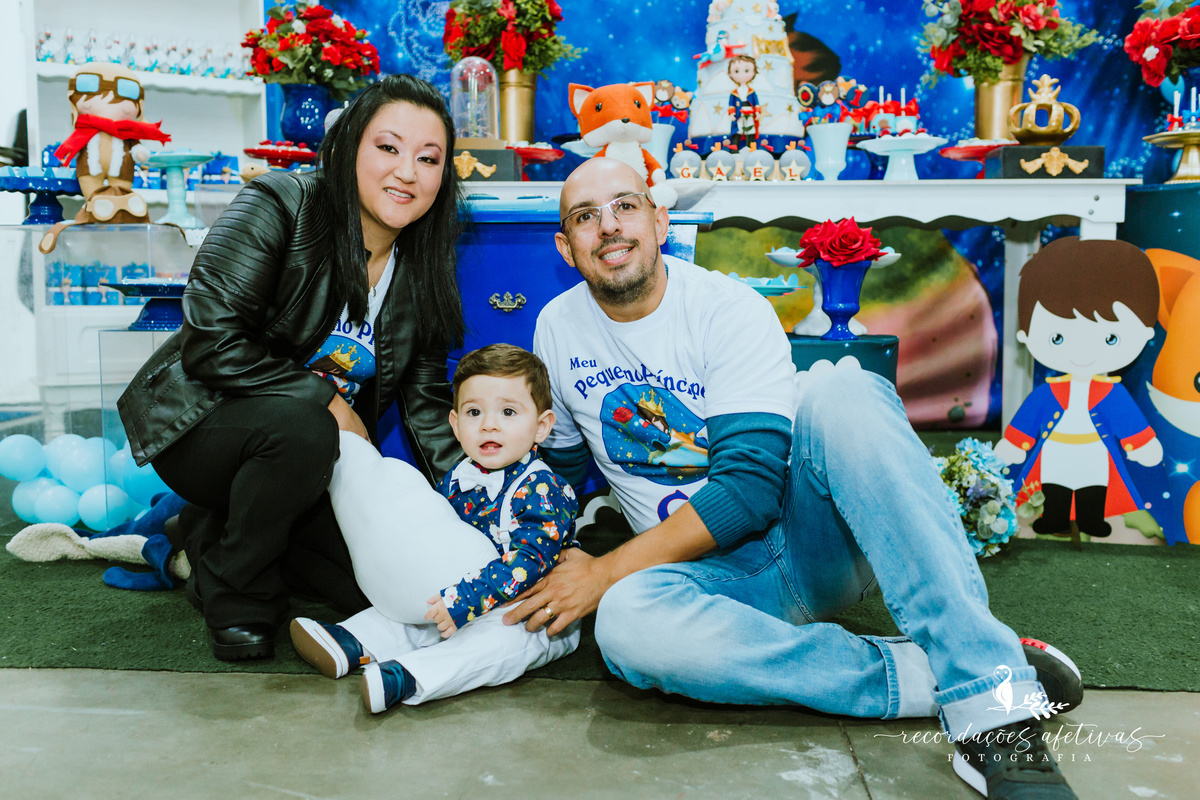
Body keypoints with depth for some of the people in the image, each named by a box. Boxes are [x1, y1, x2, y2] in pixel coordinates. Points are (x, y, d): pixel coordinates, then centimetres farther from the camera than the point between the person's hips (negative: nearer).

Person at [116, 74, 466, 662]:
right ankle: (233, 586, -9)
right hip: (200, 425, -5)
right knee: (301, 426, -37)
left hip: (312, 460, 5)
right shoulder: (279, 206, -18)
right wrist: (324, 398, -24)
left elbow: (426, 404, -1)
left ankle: (205, 538, 8)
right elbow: (212, 343, -24)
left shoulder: (424, 276, -2)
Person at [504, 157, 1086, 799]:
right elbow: (560, 463, 17)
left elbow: (749, 489, -18)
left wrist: (605, 572, -18)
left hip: (809, 537, -2)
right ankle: (915, 675, -26)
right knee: (628, 621, -34)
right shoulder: (557, 329, 4)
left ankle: (987, 692, -36)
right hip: (720, 574, 2)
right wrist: (555, 574, 0)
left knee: (844, 393, -33)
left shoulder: (730, 310, -10)